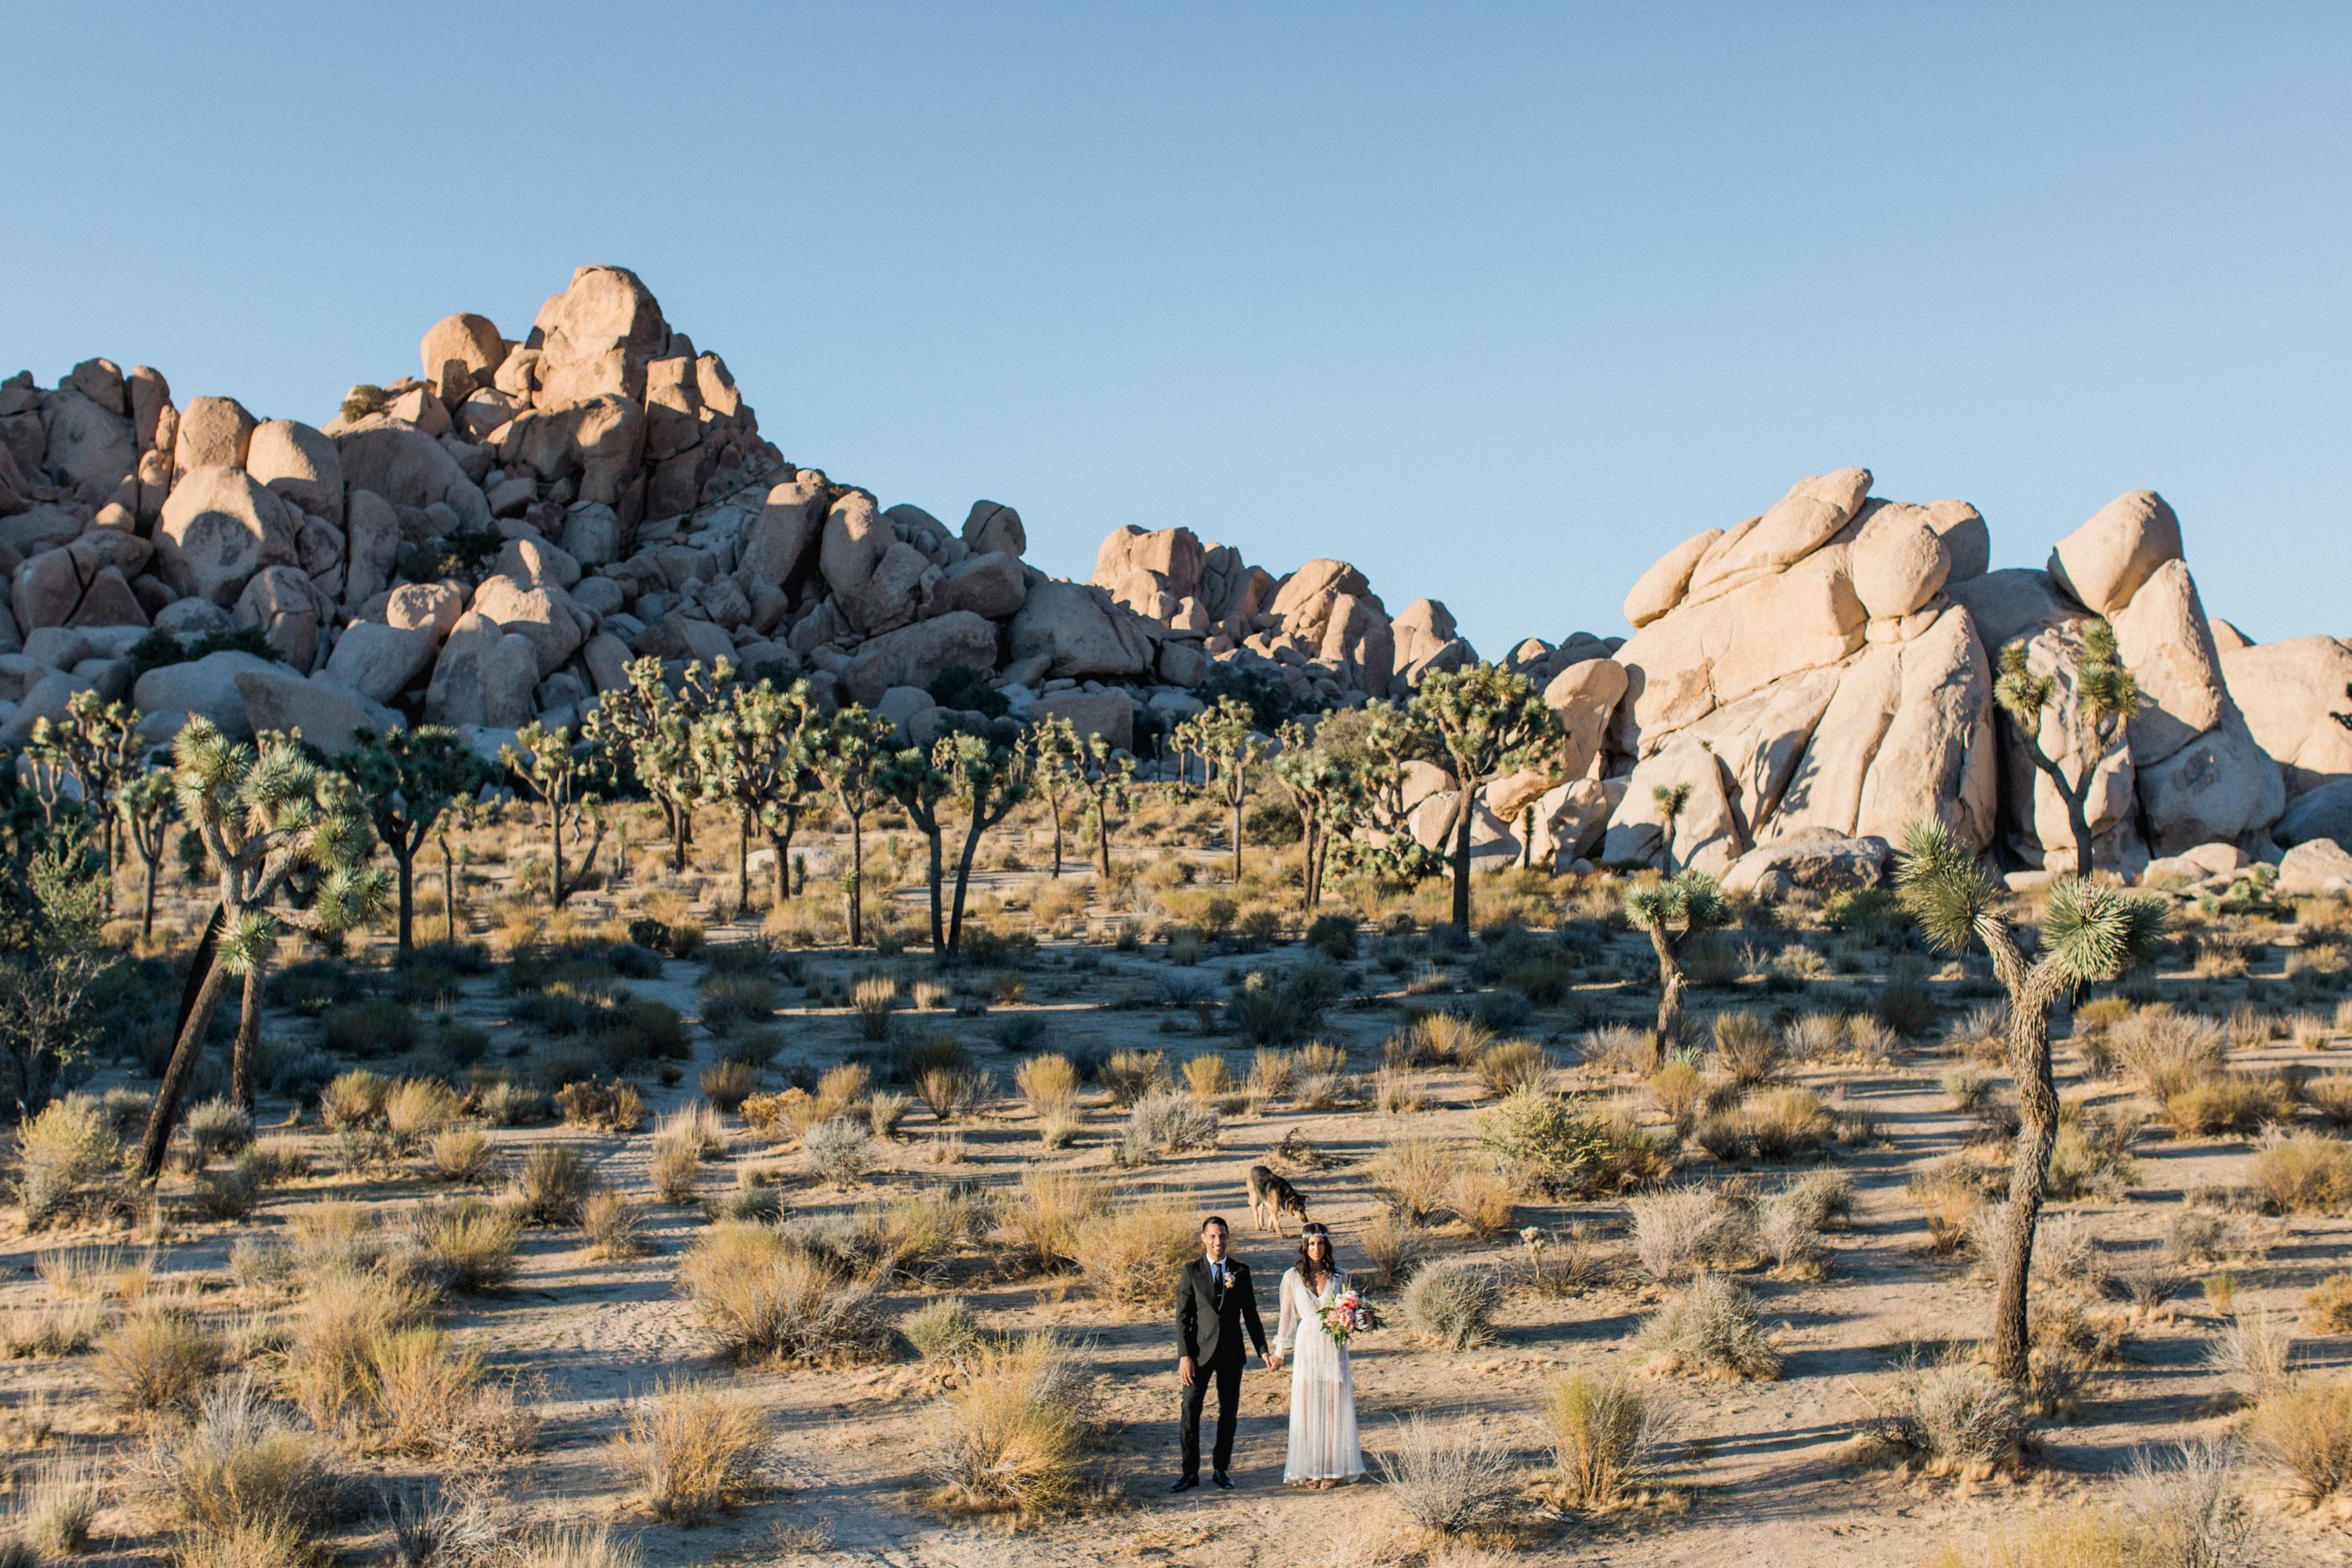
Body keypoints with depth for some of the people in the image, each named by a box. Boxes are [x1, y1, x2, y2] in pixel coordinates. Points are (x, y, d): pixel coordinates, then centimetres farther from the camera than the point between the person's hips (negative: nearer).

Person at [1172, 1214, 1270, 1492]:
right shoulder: (1191, 1271, 0)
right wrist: (1184, 1356, -10)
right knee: (1191, 1409, -4)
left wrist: (1262, 1351, 4)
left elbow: (1251, 1315, 9)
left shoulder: (1241, 1271, 5)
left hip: (1231, 1352, 2)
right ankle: (1190, 1472, 6)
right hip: (1201, 1351, -2)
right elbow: (1182, 1316, -2)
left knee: (1228, 1412, 8)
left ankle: (1221, 1470, 20)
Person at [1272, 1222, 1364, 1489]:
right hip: (1307, 1348, 0)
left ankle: (1333, 1469, 7)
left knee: (1334, 1407, 1)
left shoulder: (1339, 1275, 5)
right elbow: (1287, 1316, 8)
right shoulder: (1292, 1277, 2)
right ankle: (1311, 1469, 8)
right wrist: (1279, 1352, 11)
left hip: (1334, 1348, 0)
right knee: (1308, 1408, 1)